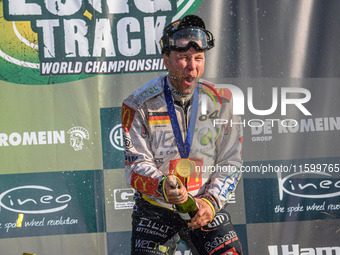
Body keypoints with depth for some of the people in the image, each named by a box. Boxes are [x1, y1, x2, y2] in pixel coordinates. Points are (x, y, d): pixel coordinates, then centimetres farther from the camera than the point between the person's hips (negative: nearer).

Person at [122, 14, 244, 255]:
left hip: (207, 205, 1)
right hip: (155, 208, -1)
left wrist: (211, 201, -13)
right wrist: (163, 186, -29)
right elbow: (136, 166, -10)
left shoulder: (220, 101, -2)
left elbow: (230, 163, 2)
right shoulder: (139, 105, -8)